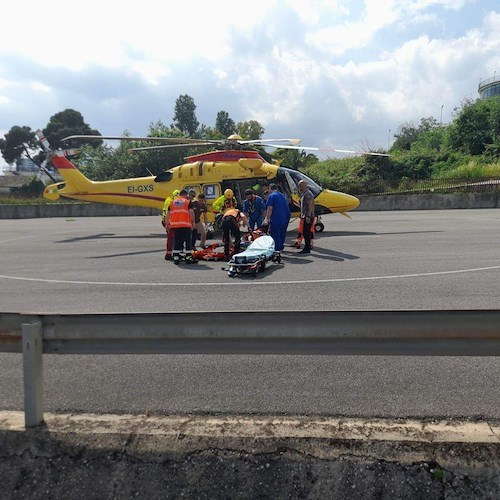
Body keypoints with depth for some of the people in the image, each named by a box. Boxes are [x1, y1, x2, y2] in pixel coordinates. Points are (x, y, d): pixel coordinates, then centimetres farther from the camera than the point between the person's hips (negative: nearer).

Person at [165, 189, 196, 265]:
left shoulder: (172, 202, 15)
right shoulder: (187, 202, 4)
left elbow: (168, 213, 12)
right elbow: (191, 212, -7)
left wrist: (167, 224, 16)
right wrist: (193, 222, -1)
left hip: (174, 225, 4)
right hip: (185, 225, -4)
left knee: (176, 241, 10)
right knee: (188, 241, 3)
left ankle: (176, 258, 10)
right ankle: (188, 258, 2)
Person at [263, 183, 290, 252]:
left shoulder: (272, 196, -8)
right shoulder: (282, 195, 16)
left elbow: (270, 208, -16)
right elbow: (286, 207, 21)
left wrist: (267, 219, -17)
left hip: (275, 220, -8)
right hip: (283, 220, 8)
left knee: (275, 236, -5)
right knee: (281, 235, 15)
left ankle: (277, 250, -6)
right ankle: (281, 248, 21)